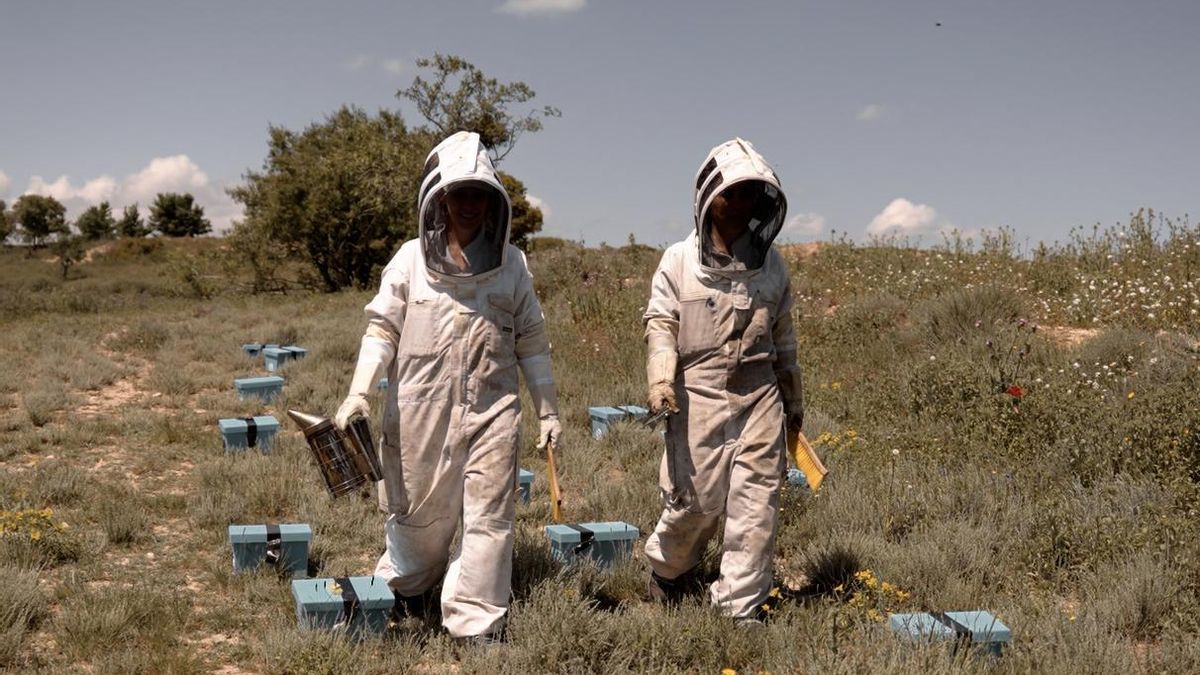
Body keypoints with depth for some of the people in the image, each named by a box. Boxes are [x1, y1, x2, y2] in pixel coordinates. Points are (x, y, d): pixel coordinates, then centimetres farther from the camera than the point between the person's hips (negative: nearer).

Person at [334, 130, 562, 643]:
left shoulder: (511, 264, 4)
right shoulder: (410, 259, 1)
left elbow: (531, 341, 8)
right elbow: (382, 329, 1)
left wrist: (548, 409, 8)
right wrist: (359, 392, -12)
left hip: (491, 409, 1)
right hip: (421, 407, 0)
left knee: (490, 515, -3)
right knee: (418, 510, 14)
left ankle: (476, 624, 7)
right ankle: (405, 585, 41)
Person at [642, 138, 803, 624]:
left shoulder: (771, 264, 10)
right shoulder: (679, 261, 1)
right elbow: (661, 323, -3)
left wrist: (794, 400, 22)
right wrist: (660, 377, -20)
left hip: (759, 398, 3)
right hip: (698, 395, -2)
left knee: (756, 503, -1)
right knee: (695, 498, 3)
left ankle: (741, 607, 9)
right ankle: (667, 566, 34)